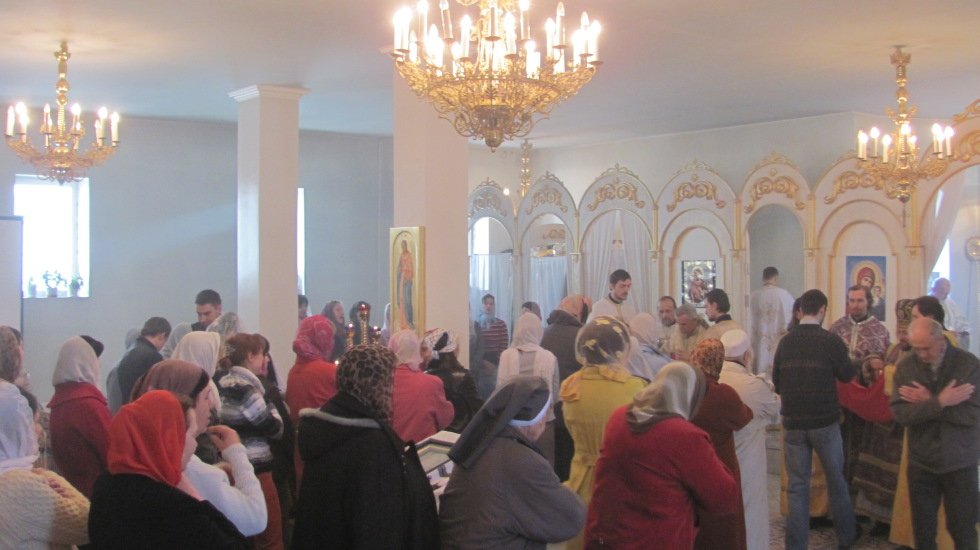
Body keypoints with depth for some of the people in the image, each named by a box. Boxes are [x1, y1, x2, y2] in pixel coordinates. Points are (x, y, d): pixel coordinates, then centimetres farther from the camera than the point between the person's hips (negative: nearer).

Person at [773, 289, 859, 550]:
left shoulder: (785, 341, -1)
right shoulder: (830, 340, -10)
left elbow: (776, 382, 6)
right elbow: (848, 376, -2)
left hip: (793, 423, 2)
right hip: (825, 421, -2)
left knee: (797, 485, 6)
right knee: (836, 479, 16)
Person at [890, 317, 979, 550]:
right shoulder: (906, 366, -5)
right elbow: (900, 413, -14)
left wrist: (927, 402, -19)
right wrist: (939, 402, -25)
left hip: (960, 463, -2)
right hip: (921, 462, 2)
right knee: (922, 529, 13)